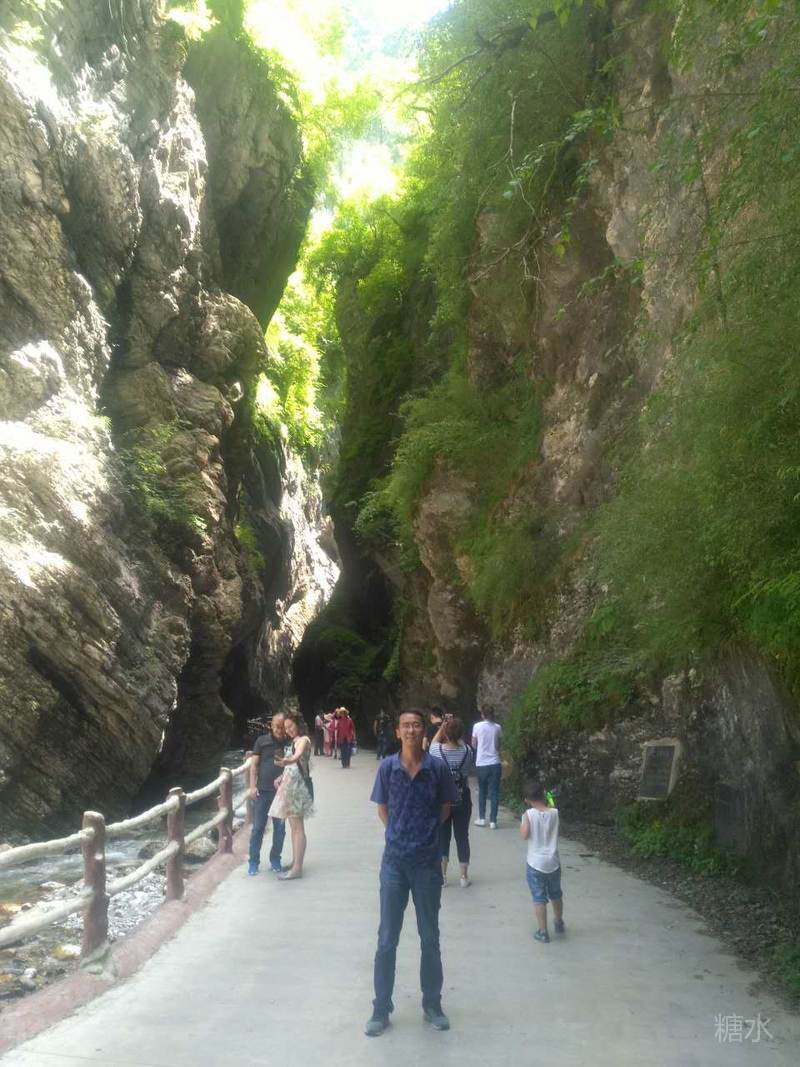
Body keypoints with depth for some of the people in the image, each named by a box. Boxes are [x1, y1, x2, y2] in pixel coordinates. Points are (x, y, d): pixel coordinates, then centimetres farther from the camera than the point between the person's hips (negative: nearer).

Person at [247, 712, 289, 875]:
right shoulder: (262, 741, 0)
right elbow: (254, 764, 2)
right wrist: (252, 786, -5)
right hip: (262, 790, -1)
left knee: (280, 828, 7)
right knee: (258, 827, 3)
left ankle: (275, 860, 22)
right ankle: (253, 862, 13)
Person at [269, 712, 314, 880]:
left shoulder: (304, 740, -11)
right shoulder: (294, 741, 16)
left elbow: (297, 756, -32)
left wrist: (286, 761, -51)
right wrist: (282, 776, 3)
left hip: (297, 785, -9)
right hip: (290, 784, 9)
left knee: (297, 827, -9)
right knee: (293, 826, 15)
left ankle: (297, 868, -8)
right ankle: (294, 862, 23)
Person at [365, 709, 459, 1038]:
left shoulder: (437, 768, -9)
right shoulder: (387, 767, -8)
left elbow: (445, 809, 5)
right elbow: (382, 809, 6)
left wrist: (423, 833, 4)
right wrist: (401, 834, 2)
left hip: (427, 862, 0)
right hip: (394, 862, 0)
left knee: (430, 938, 14)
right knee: (387, 939, 8)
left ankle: (432, 1005, 30)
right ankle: (381, 1009, 22)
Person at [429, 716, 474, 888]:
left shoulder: (437, 750, -17)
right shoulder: (467, 751, -14)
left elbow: (435, 740, 7)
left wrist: (443, 725, 11)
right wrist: (455, 727, 8)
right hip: (463, 799, 1)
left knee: (442, 837, 11)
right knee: (462, 837, 11)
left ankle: (442, 876, 18)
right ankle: (464, 877, 19)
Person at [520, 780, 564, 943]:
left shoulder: (529, 814, -15)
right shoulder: (554, 812, -6)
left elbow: (525, 835, -20)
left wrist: (521, 825, -3)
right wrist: (548, 804, 12)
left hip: (535, 864, -4)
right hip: (553, 862, 4)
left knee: (539, 898, 6)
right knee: (556, 895, 24)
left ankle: (543, 932, 9)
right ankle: (559, 924, 41)